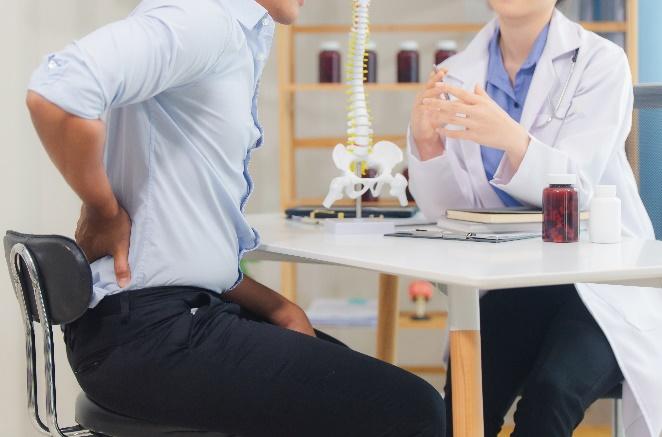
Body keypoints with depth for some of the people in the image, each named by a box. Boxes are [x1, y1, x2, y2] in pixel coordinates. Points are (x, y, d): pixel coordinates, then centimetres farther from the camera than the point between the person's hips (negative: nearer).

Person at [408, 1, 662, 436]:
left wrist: (509, 137, -38)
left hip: (601, 284, -2)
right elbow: (448, 208, -1)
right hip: (509, 283, 3)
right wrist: (426, 139, -21)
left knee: (549, 394, -29)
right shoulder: (460, 74, 4)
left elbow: (574, 190, -19)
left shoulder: (599, 62, -7)